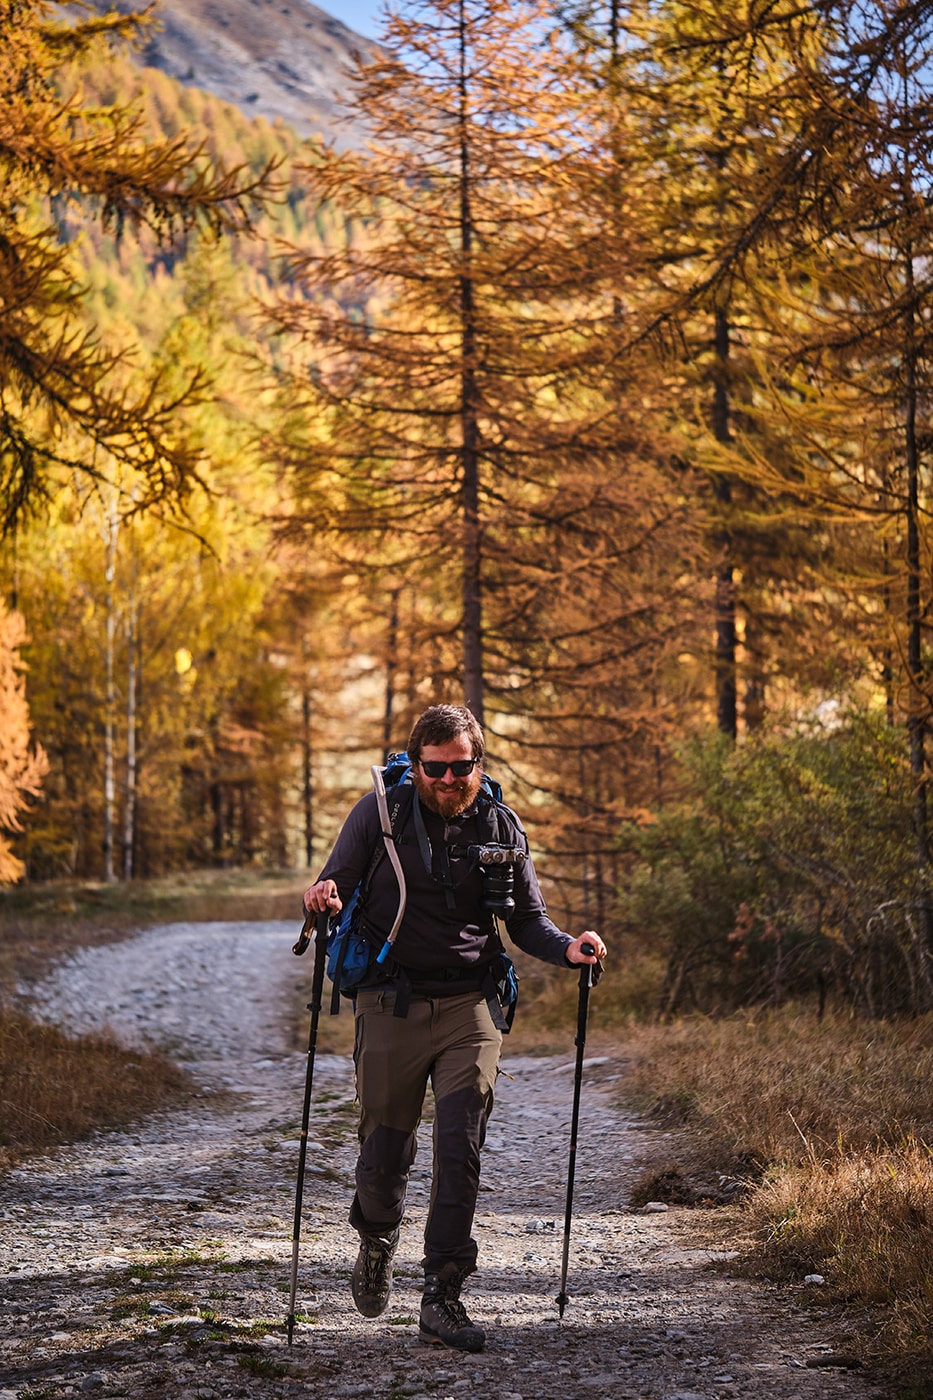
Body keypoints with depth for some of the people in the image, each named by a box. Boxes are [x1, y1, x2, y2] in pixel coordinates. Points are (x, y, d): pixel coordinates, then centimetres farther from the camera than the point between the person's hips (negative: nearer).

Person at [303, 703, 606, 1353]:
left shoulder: (501, 827, 4)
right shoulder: (378, 814, -1)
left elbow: (526, 919, 11)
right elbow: (335, 888, 2)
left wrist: (567, 949, -9)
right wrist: (325, 900, -23)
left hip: (469, 1006, 1)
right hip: (391, 1006, -1)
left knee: (461, 1148, -10)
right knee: (386, 1150, 6)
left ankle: (443, 1295, -5)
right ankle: (378, 1240, 39)